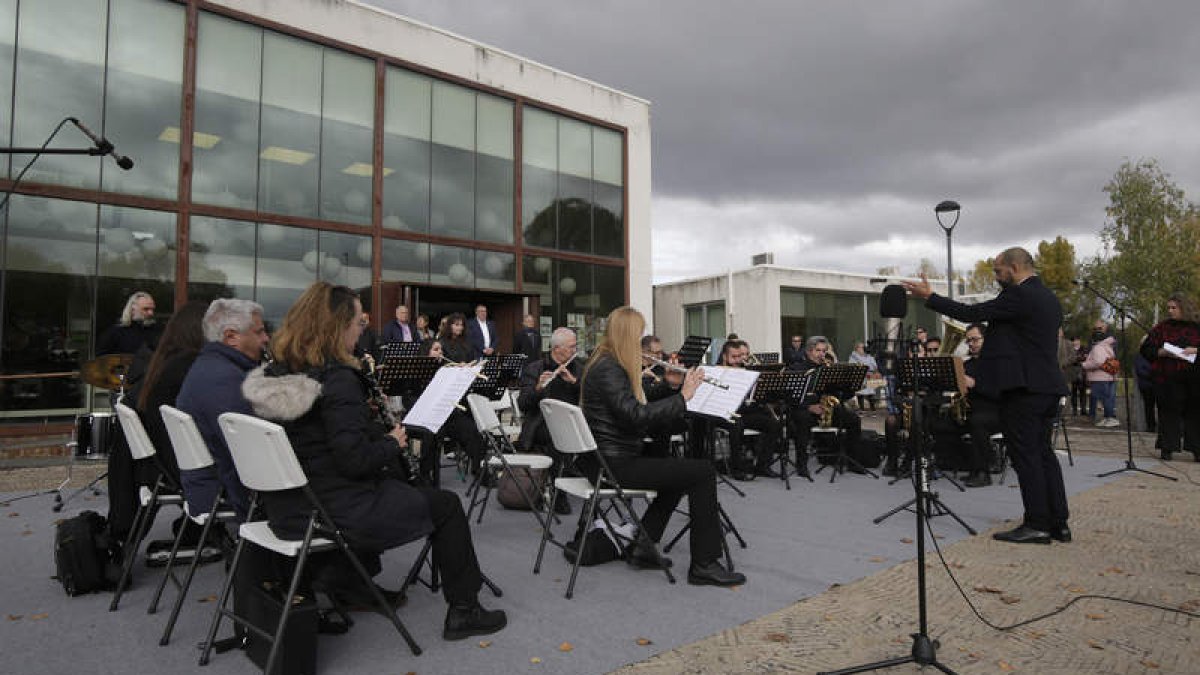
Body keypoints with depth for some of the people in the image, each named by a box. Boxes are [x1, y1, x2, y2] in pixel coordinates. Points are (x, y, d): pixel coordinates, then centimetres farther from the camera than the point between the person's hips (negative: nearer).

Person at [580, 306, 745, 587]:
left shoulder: (611, 365, 14)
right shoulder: (608, 369, -17)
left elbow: (644, 407, 18)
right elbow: (636, 416, -28)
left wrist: (671, 386, 5)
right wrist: (682, 396, -20)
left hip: (606, 459, 11)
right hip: (612, 465, -11)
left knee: (679, 471, 27)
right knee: (703, 471, -11)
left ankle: (640, 548, 25)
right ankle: (704, 565, -4)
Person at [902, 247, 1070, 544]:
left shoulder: (1018, 295, -14)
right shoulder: (1049, 297, 16)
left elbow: (972, 313, -16)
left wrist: (929, 296, -10)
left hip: (1022, 386, -10)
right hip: (1048, 385, 10)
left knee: (1026, 455, -4)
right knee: (1042, 453, 13)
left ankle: (1037, 524, 0)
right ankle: (1058, 523, 17)